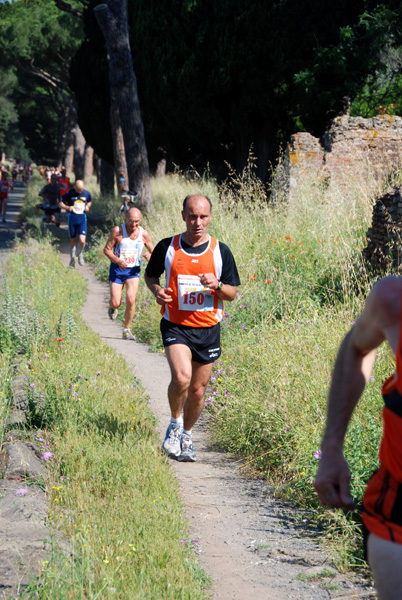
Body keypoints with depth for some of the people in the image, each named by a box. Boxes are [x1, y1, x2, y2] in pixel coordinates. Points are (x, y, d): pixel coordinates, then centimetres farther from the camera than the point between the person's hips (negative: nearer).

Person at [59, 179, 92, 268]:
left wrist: (88, 206, -1)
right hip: (72, 218, -1)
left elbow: (89, 202, 22)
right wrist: (67, 207, -18)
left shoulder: (86, 193, 3)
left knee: (82, 241, -15)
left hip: (82, 218, 1)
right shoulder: (69, 193, -5)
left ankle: (80, 255, 16)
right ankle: (72, 258, 30)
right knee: (72, 240, 8)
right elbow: (60, 204, 2)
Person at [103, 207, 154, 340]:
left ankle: (127, 329, 2)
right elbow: (107, 249, -5)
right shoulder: (118, 231, -11)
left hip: (133, 271, 1)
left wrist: (149, 256, -18)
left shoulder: (144, 234, -3)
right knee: (116, 303, -4)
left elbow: (154, 253, 7)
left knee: (131, 300, -16)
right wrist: (118, 260, -23)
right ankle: (112, 307, 37)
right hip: (117, 269, -1)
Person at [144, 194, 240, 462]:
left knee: (197, 390, 8)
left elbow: (233, 293, 6)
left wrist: (216, 286, -16)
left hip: (208, 329, 2)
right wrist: (157, 289, -8)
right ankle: (175, 422, 4)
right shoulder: (167, 247, -2)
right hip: (176, 326, -2)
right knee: (181, 377, -25)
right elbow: (150, 274, 14)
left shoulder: (221, 251, 0)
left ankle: (186, 435, 33)